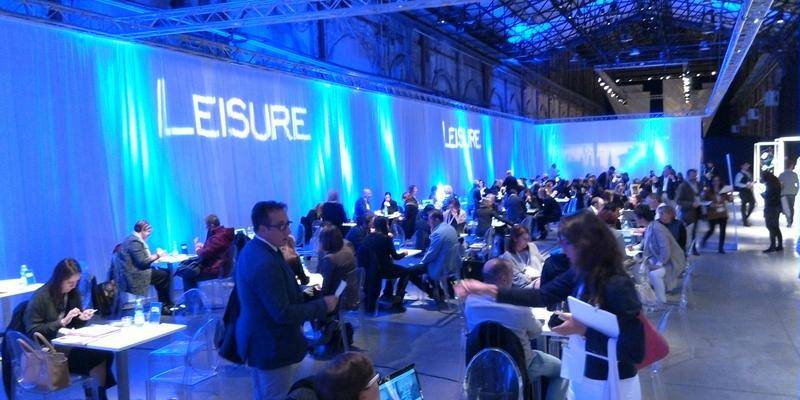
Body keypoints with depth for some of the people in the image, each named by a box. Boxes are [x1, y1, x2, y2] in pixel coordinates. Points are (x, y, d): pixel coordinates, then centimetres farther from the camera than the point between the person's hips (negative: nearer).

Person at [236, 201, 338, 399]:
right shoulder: (266, 264, -30)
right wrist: (322, 305, -19)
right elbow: (283, 314, -28)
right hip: (272, 348, -10)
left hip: (260, 341, 10)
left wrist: (305, 294, 5)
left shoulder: (252, 249, 3)